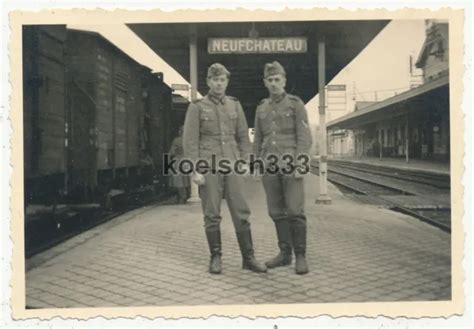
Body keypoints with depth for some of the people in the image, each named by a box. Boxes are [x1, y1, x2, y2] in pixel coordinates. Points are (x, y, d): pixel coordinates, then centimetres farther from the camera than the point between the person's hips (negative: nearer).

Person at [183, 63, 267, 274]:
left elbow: (243, 136, 13)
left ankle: (248, 258, 8)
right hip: (208, 166, -2)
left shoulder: (235, 105, 12)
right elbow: (190, 140, -3)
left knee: (241, 212, 1)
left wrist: (245, 162, 4)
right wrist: (195, 170, -10)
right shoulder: (197, 107, 2)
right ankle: (215, 257, 15)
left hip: (232, 166, 3)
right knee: (212, 215, 2)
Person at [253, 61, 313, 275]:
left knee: (295, 210, -8)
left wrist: (300, 166, -17)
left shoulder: (296, 104, 0)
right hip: (270, 166, 5)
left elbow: (304, 137, -7)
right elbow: (258, 141, 15)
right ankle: (285, 253, 14)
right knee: (277, 211, 5)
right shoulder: (261, 109, 14)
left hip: (290, 164, -5)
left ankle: (300, 256, 1)